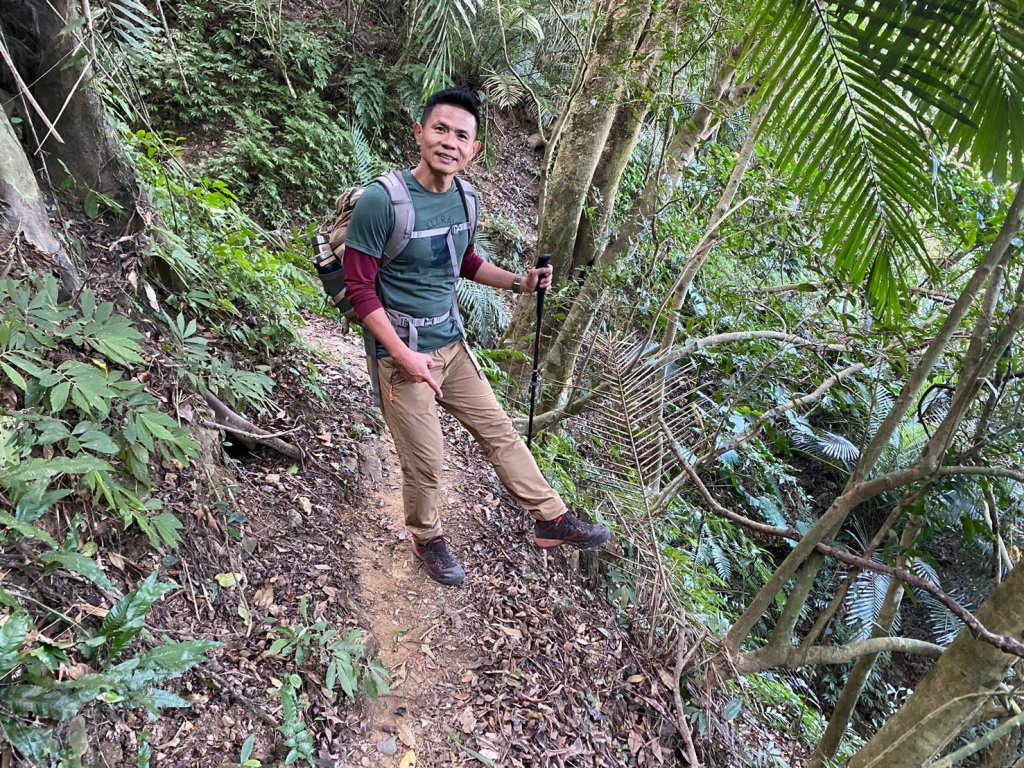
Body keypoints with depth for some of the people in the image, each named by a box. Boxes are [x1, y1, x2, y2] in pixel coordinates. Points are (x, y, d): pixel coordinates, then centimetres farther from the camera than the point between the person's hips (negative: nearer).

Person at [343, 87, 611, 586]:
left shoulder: (466, 198, 1)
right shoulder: (382, 201, -20)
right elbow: (359, 286, -17)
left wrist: (518, 283, 2)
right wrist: (404, 355, -22)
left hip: (452, 342, 6)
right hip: (403, 351, -6)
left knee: (500, 431, 12)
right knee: (425, 460, 6)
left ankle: (551, 519, 26)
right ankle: (426, 539, 33)